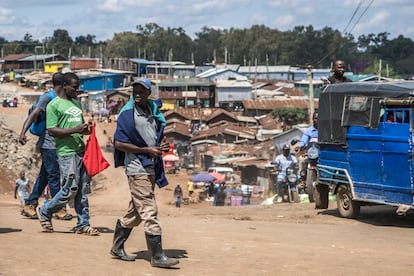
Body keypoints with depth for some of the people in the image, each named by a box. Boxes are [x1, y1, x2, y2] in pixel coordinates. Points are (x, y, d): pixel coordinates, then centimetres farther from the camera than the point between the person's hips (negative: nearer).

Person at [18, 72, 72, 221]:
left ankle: (29, 205, 15)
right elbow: (34, 114, -20)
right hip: (48, 144, -9)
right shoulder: (47, 97, -11)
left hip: (56, 145, 9)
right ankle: (60, 208, 3)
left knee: (44, 176, 10)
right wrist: (23, 132, -31)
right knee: (54, 176, -3)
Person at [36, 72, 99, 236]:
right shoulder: (54, 105, -4)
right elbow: (51, 130, -11)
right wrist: (75, 130, -19)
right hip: (66, 152, -7)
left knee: (83, 190, 5)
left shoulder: (77, 103, 19)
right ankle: (45, 212, 13)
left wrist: (86, 129, 9)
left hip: (82, 150, 7)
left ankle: (83, 224, 11)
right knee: (70, 189, -8)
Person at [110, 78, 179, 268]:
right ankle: (157, 256, -8)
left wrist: (162, 144, 2)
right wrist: (146, 150, -16)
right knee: (149, 210, -11)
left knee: (136, 211, 14)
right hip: (137, 168, -8)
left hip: (152, 168, 8)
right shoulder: (127, 114, -9)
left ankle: (117, 248, 27)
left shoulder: (154, 112, 12)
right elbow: (119, 144, -13)